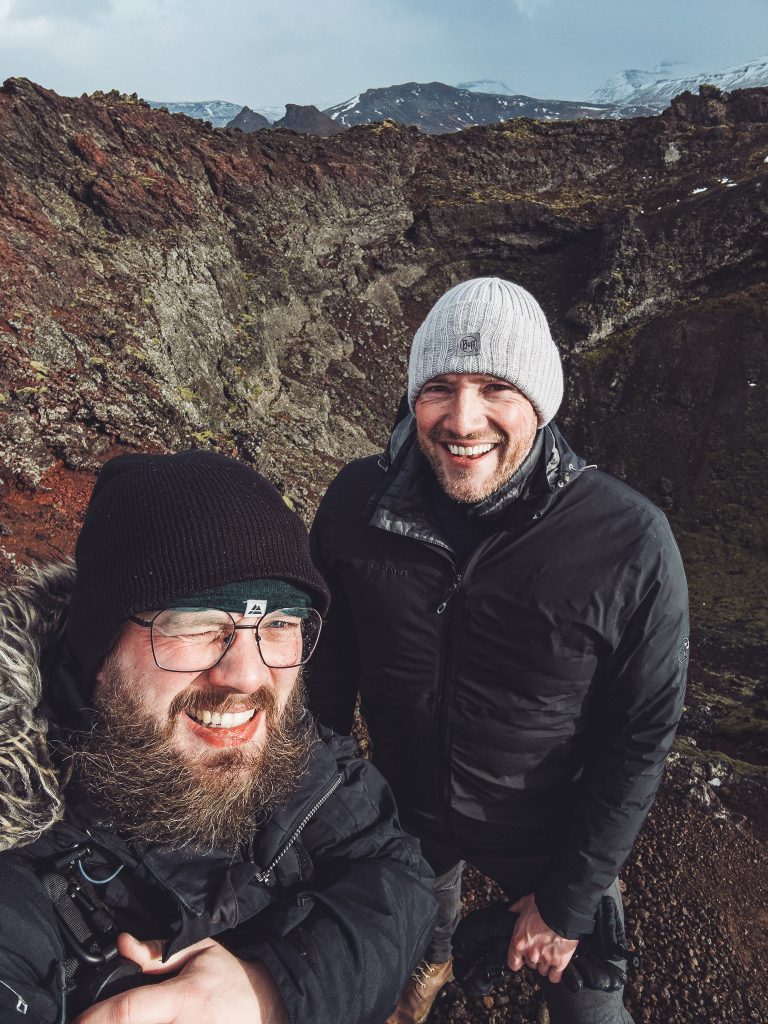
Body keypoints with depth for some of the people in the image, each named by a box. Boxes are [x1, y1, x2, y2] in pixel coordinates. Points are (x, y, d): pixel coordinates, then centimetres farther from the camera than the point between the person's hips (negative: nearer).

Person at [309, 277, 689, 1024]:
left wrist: (570, 896, -11)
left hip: (548, 832, -2)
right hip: (405, 811, 3)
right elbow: (328, 663, -6)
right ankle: (430, 963, 68)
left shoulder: (630, 546, -29)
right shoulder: (357, 502, -21)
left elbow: (641, 736, -17)